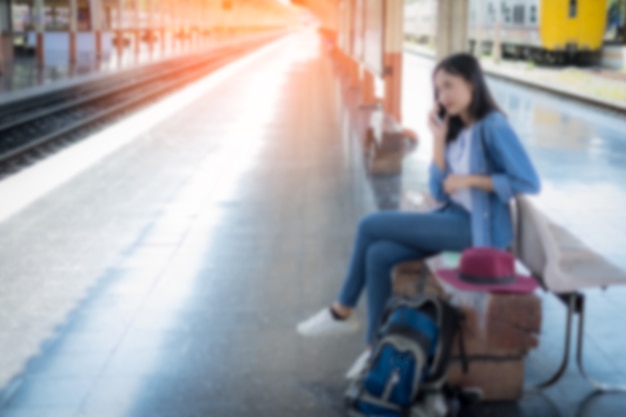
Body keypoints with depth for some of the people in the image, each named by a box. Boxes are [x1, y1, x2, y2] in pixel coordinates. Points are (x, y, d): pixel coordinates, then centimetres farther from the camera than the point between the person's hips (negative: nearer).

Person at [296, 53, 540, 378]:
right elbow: (440, 193, 6)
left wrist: (470, 179, -17)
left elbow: (529, 183, -18)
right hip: (454, 219, 8)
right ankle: (377, 347, -5)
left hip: (478, 228, -8)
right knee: (379, 254, -14)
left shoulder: (493, 127, -13)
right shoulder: (456, 130, 12)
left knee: (370, 226, -12)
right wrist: (438, 138, -2)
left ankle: (342, 312, 4)